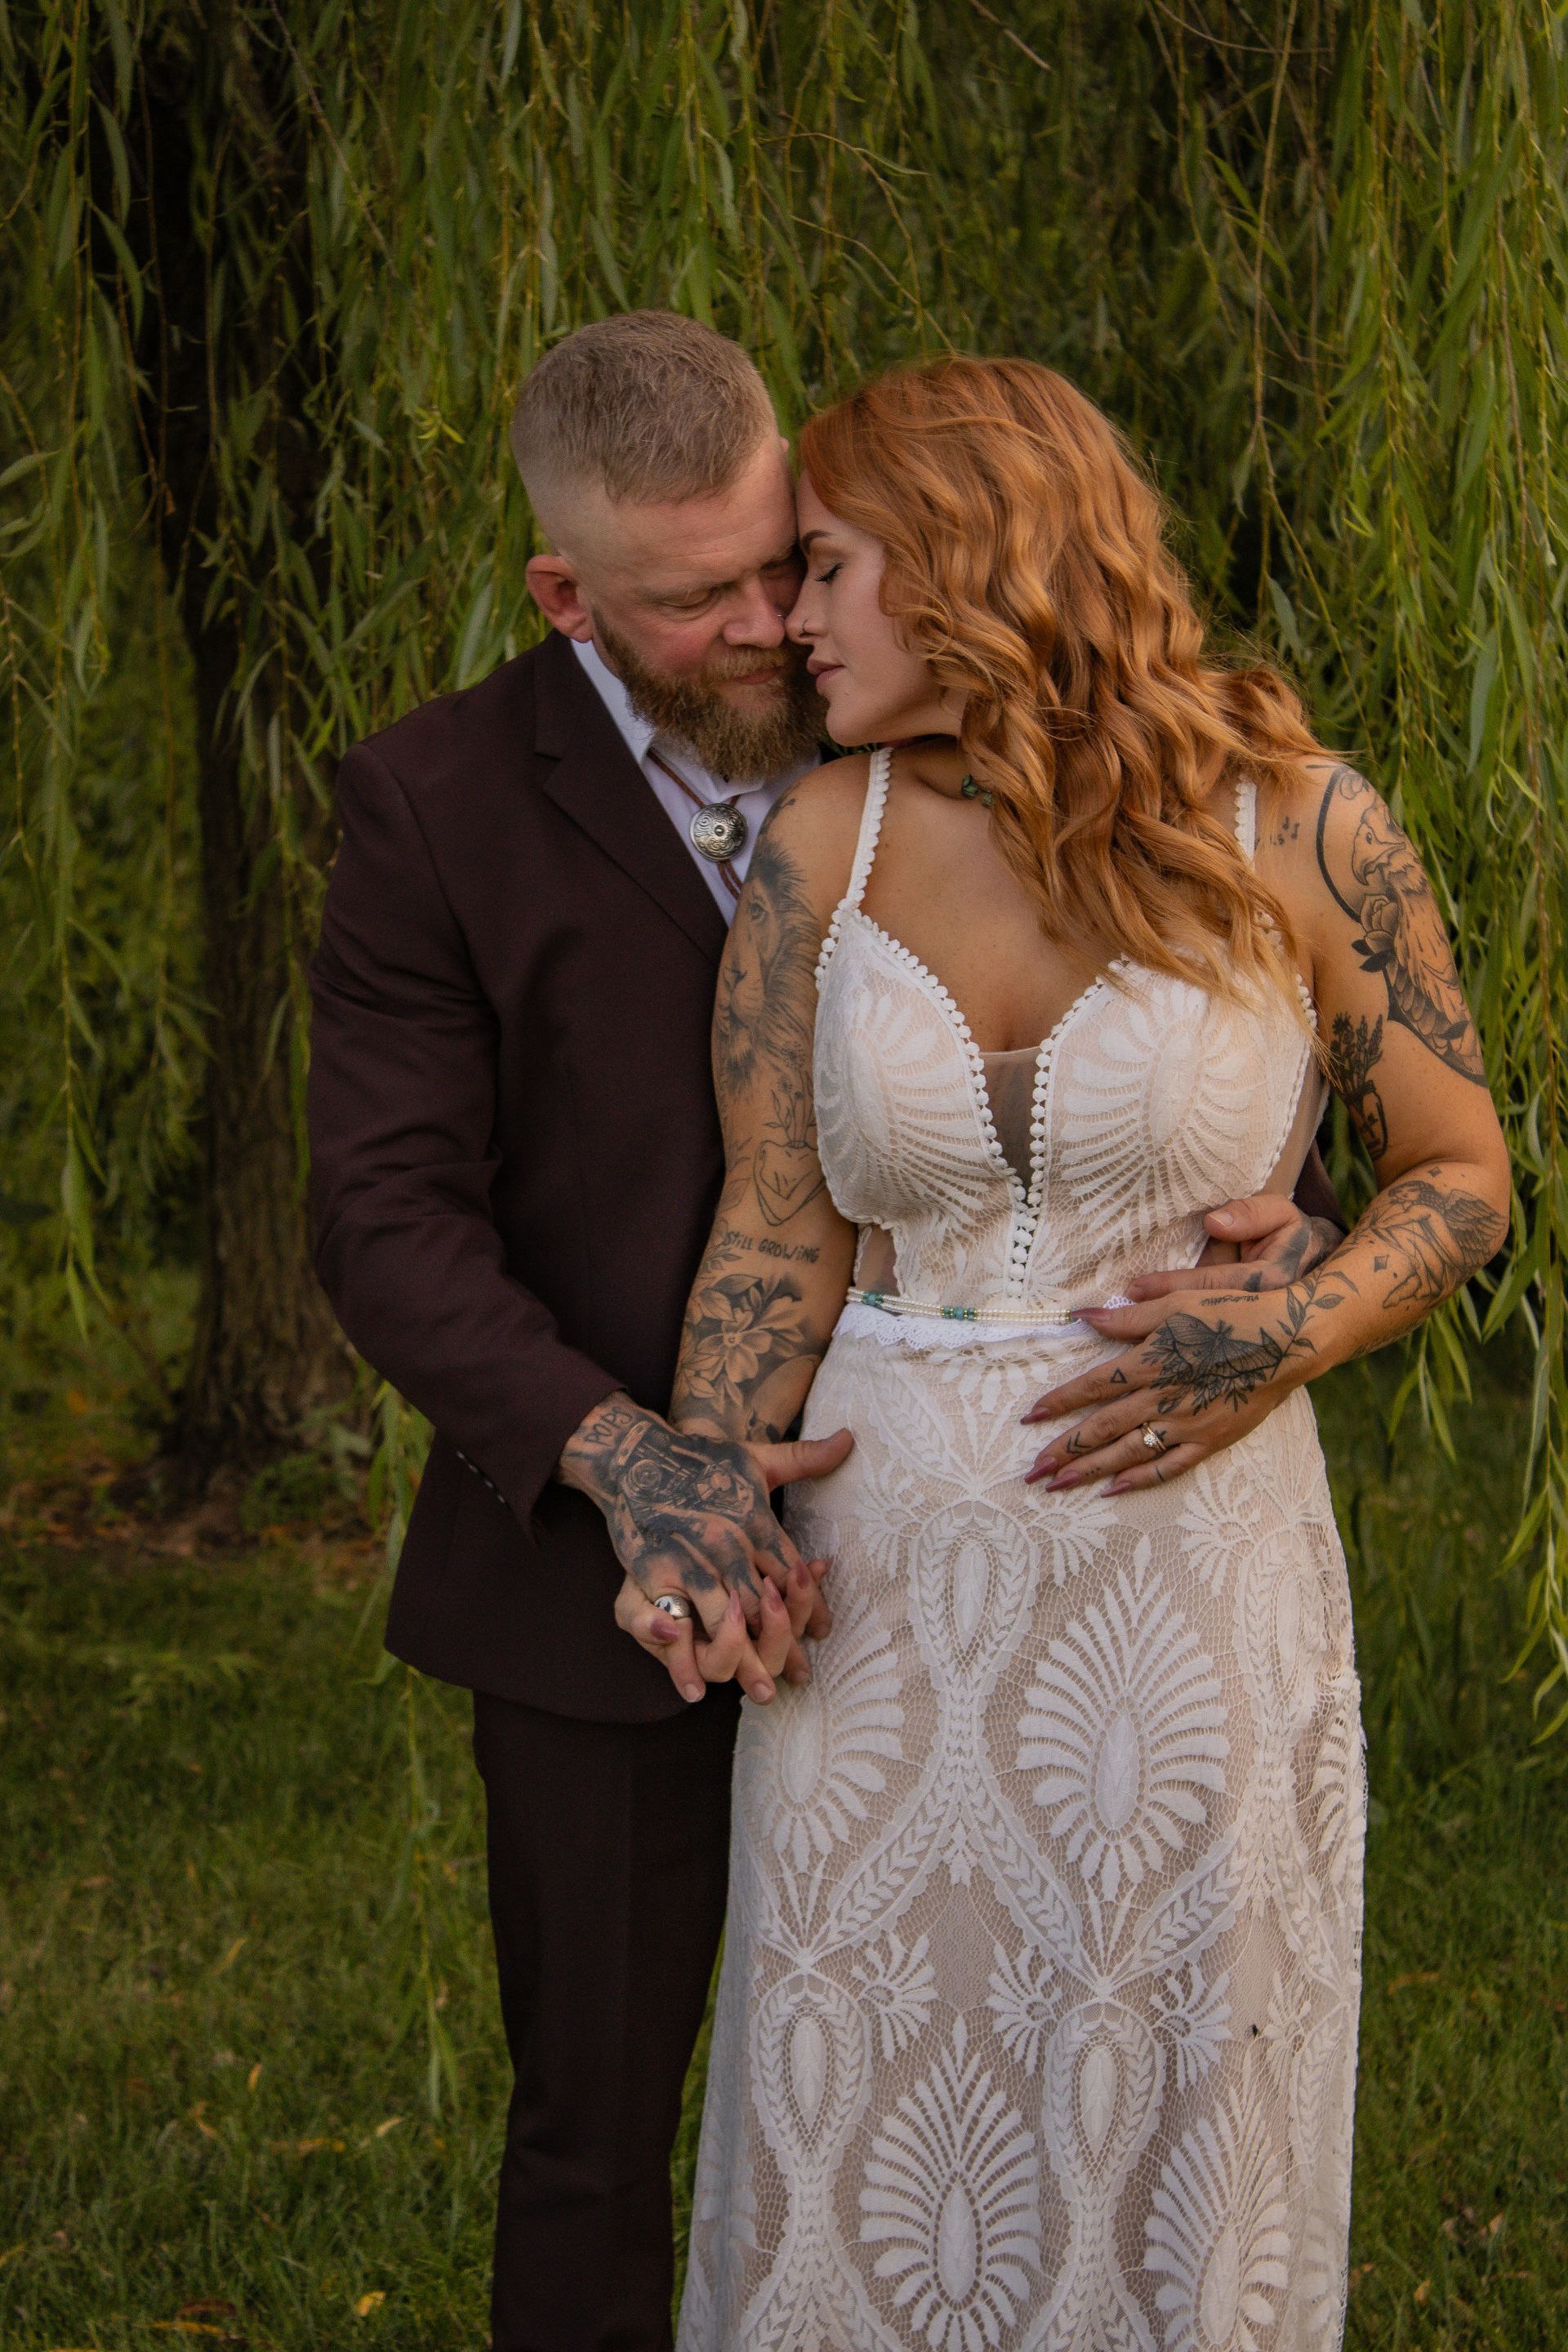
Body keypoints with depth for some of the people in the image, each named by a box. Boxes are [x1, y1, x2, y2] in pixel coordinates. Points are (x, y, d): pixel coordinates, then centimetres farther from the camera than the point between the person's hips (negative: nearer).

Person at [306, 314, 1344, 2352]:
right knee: (595, 2126, 10)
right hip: (608, 1575, -2)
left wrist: (1271, 1231, -20)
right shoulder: (439, 807, -9)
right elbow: (394, 1225, -12)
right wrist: (620, 1459, -28)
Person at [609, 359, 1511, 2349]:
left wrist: (1286, 1339, -17)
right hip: (885, 1584, 2)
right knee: (853, 2135, 10)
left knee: (1166, 2159, 8)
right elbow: (777, 1236, -1)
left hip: (1193, 1571, -2)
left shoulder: (1298, 828, -9)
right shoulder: (825, 841, -3)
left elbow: (1461, 1177, 2)